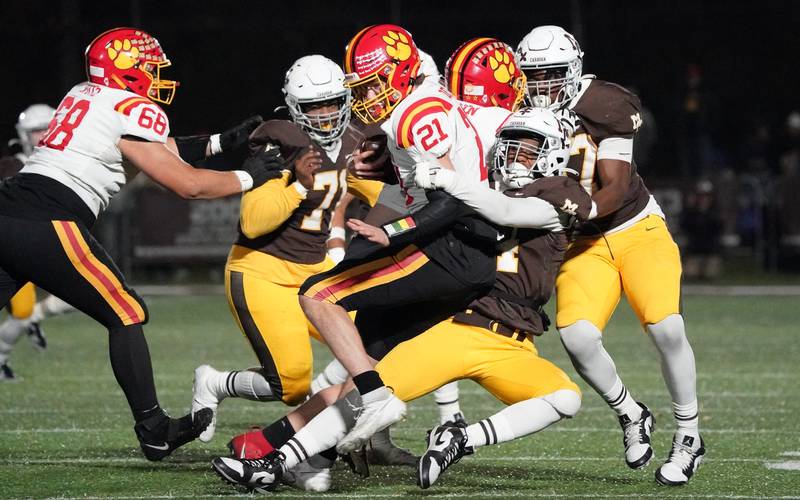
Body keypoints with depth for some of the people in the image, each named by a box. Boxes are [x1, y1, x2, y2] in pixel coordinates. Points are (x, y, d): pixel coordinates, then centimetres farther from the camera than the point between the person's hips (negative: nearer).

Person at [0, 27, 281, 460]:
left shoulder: (82, 96, 24)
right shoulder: (133, 111, -1)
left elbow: (158, 152, 32)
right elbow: (187, 184, 1)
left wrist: (222, 142, 30)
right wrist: (250, 177, 14)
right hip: (46, 225, -8)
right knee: (125, 315, 6)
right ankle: (153, 431, 11)